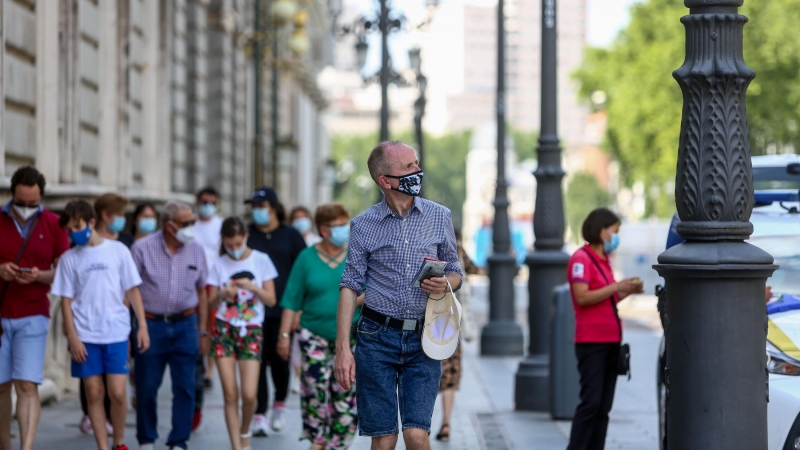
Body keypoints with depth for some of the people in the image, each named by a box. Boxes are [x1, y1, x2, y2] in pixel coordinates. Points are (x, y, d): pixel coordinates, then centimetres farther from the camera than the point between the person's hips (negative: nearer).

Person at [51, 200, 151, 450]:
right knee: (94, 393, 2)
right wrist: (72, 338, -4)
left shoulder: (118, 250, 2)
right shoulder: (69, 258, 4)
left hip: (116, 333, -1)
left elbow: (133, 290, 5)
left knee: (117, 392, -5)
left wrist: (142, 326, 0)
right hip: (85, 336, 1)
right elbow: (66, 300, 4)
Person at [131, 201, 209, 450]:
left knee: (185, 387, 0)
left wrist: (202, 331, 9)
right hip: (151, 325, -2)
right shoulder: (143, 248, -4)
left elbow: (201, 292, 12)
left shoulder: (196, 250, 5)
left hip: (185, 325, 2)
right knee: (146, 387, 4)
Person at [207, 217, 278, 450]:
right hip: (224, 330, 1)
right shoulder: (219, 264, 4)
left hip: (251, 331, -1)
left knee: (249, 394, -10)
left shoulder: (261, 260, 1)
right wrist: (222, 295, -17)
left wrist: (252, 286, -15)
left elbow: (271, 300, 2)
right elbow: (211, 304, 4)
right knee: (230, 394, -4)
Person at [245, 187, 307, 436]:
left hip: (282, 310, 0)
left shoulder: (290, 236, 5)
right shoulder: (246, 234, 7)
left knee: (280, 359, 5)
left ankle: (279, 405, 30)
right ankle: (259, 415, -2)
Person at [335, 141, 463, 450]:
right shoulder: (363, 225, 2)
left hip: (422, 340, 1)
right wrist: (343, 348, -8)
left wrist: (444, 284, -10)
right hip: (377, 337, -1)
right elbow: (350, 286, 1)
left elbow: (455, 273, 15)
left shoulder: (439, 217, 6)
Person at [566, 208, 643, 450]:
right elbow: (582, 297, -19)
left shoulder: (604, 260, 18)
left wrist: (627, 291, 8)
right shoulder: (581, 258, -8)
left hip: (611, 341, 9)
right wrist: (616, 287, -18)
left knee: (603, 407, 6)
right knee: (591, 402, -12)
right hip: (591, 342, -9)